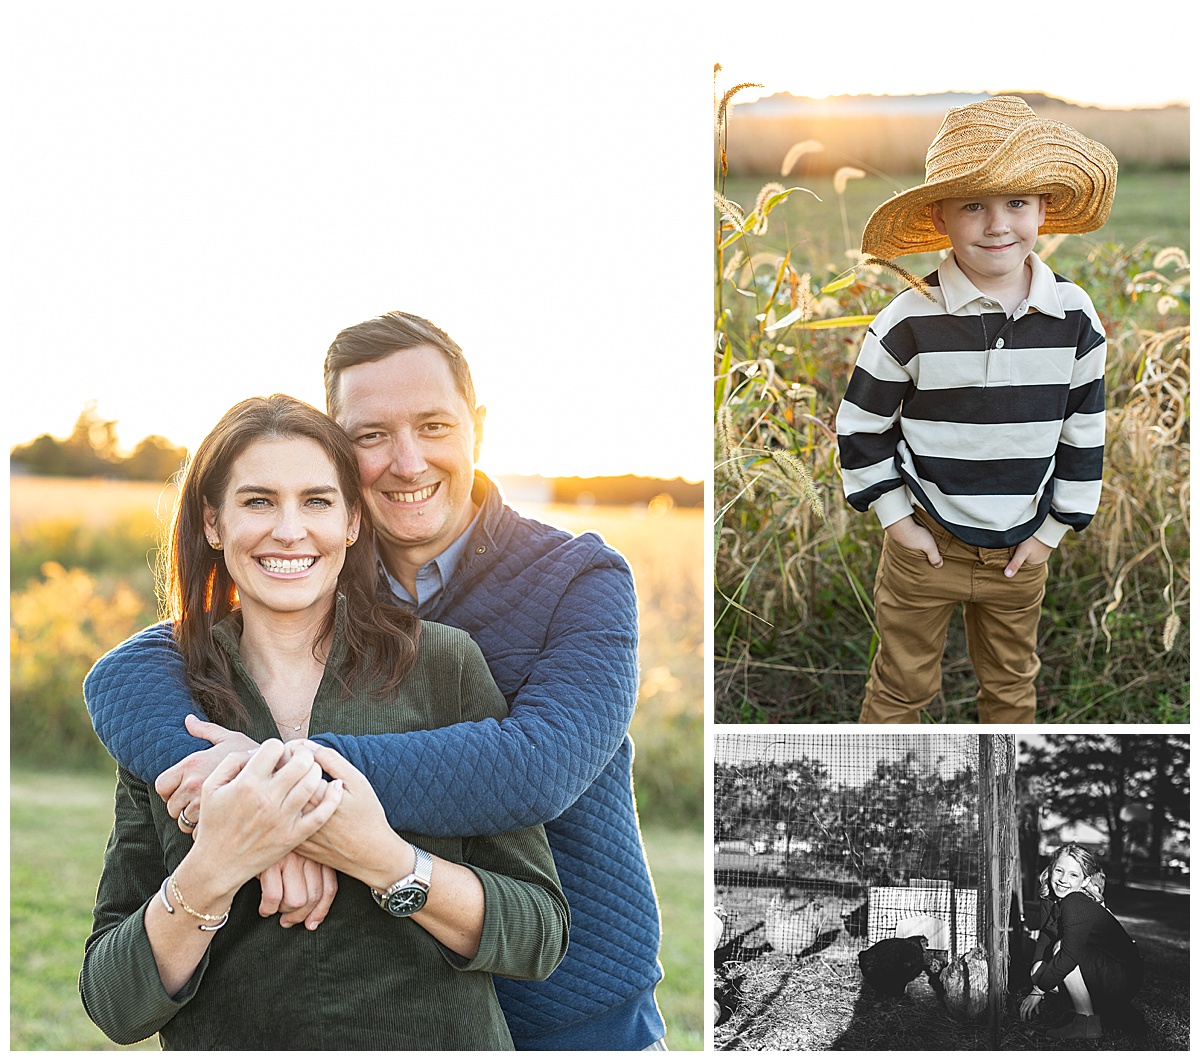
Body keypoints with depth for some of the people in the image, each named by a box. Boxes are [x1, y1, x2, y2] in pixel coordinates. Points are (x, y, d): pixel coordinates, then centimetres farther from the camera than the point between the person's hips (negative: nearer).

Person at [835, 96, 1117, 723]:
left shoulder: (1074, 318, -8)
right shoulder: (908, 322, -16)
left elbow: (1085, 431, 2)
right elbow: (860, 425, -5)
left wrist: (1055, 529, 3)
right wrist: (895, 518, -5)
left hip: (1021, 552, 3)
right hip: (926, 544, -3)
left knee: (1012, 684, 20)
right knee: (903, 683, 10)